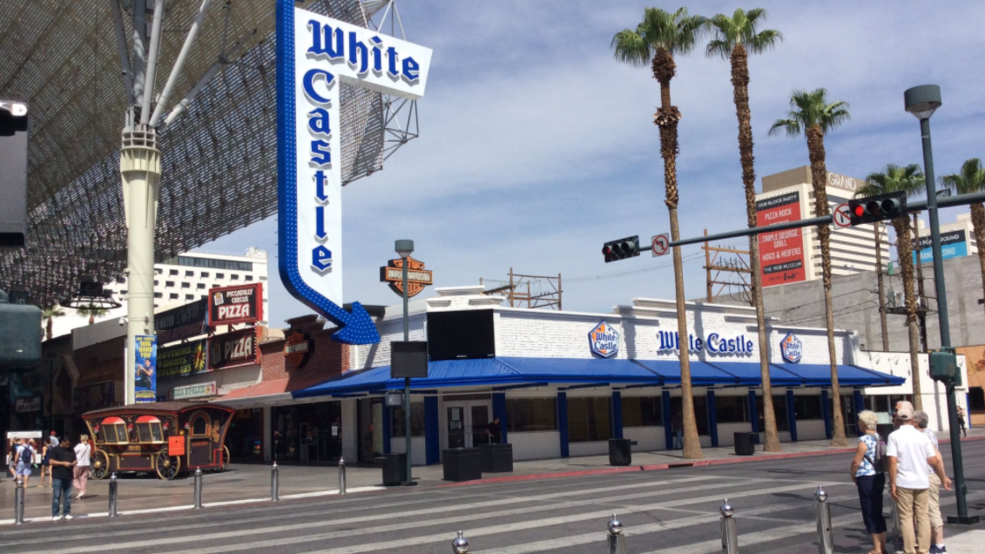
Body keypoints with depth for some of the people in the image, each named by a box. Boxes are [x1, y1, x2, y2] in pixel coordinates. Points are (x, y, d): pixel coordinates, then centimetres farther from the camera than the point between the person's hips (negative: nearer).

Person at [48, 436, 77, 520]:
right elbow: (52, 462, -10)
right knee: (56, 496, -2)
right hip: (58, 477, -5)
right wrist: (63, 463, -18)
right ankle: (55, 514, 2)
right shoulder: (55, 450, -2)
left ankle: (66, 513, 14)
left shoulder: (71, 450, 14)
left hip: (68, 476, 5)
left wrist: (74, 463, -2)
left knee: (68, 496, 7)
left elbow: (74, 460, 22)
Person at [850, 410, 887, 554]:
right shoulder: (879, 438, 8)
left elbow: (856, 462, -17)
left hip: (867, 478, -8)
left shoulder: (864, 441, -17)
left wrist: (853, 476, 0)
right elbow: (884, 460, 12)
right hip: (879, 476, 8)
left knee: (870, 514, 1)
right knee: (878, 513, 16)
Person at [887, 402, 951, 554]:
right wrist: (943, 477, 17)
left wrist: (892, 484, -9)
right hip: (922, 481, 3)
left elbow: (893, 461, -15)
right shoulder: (922, 436, 2)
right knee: (923, 516, 11)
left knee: (906, 517, 4)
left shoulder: (894, 436, -8)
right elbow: (934, 461, 2)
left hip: (904, 483, -3)